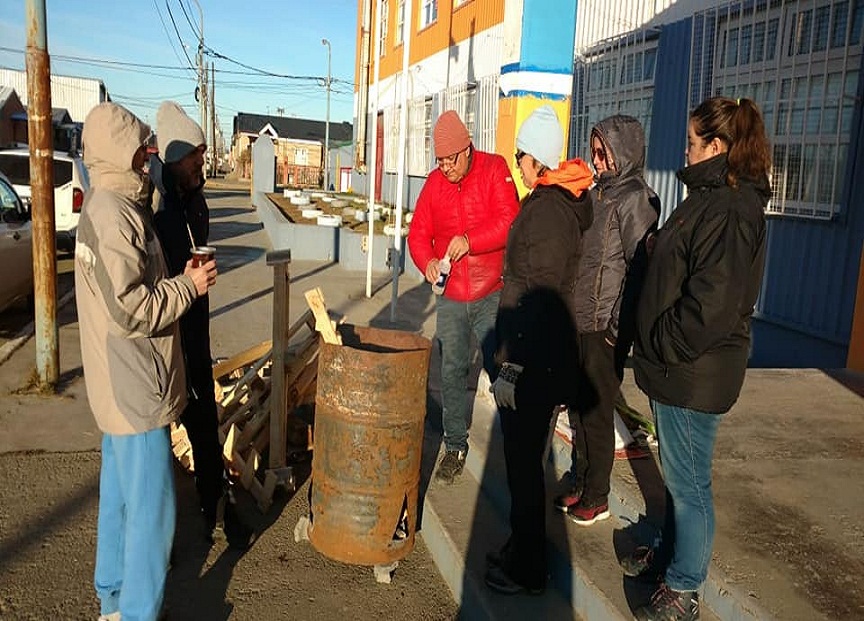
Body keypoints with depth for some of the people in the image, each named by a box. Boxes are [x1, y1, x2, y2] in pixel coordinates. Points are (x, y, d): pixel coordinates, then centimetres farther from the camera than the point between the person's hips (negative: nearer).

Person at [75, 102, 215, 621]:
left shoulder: (109, 206, 12)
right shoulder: (113, 214, -20)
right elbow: (130, 310, -24)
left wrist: (182, 278, 8)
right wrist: (188, 286, -14)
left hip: (122, 387, 11)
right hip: (135, 389, -11)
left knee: (120, 496, 21)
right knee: (151, 509, 0)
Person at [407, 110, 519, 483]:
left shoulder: (494, 169, -5)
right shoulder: (434, 182, 5)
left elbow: (509, 220, -16)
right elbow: (418, 233, 4)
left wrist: (470, 240, -27)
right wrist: (427, 262, -16)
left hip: (492, 294, -3)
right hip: (450, 296, 4)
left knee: (500, 368, 4)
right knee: (452, 372, 9)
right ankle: (455, 446, 22)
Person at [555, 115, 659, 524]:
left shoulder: (635, 199, -12)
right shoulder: (599, 193, 13)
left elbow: (639, 267, -16)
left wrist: (621, 326, -17)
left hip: (605, 327, -8)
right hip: (578, 322, 8)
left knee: (596, 413, 3)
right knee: (578, 408, 16)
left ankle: (596, 498, 18)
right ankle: (580, 484, 31)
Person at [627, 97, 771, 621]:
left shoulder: (729, 210, -21)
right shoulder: (713, 197, 12)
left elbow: (711, 304, -27)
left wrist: (662, 345, -15)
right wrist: (654, 346, 16)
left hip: (693, 374, -10)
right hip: (677, 366, 10)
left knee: (689, 481, 5)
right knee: (678, 472, 23)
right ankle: (670, 553, 41)